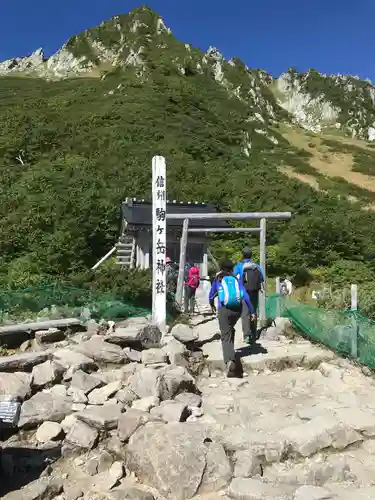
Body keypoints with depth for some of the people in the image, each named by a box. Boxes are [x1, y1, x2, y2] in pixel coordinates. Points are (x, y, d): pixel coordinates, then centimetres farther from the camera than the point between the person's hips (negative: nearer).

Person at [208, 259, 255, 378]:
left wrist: (212, 306, 37)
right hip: (237, 310, 3)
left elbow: (211, 296, 18)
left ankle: (229, 360, -26)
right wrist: (252, 311, 4)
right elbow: (246, 297, 1)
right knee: (230, 330, 28)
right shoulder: (236, 279, 11)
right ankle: (231, 354, 33)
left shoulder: (218, 280, 8)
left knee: (226, 336, -5)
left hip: (223, 310, -3)